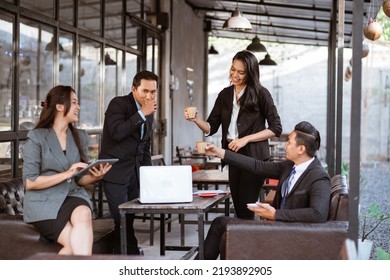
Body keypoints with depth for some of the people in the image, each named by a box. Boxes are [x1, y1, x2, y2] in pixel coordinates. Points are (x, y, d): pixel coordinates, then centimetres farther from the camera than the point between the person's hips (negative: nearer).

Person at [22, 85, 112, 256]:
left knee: (83, 215, -33)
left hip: (73, 195, 4)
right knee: (77, 244, -29)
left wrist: (95, 177, -7)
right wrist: (66, 174, -16)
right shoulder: (37, 137, -2)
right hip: (44, 202, -4)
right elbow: (30, 182, -8)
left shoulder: (80, 137, 14)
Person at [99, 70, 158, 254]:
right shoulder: (118, 104, -8)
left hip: (135, 173, 7)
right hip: (115, 172, -7)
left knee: (129, 219, 6)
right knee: (121, 220, -9)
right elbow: (117, 132, -25)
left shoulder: (149, 113, 14)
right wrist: (142, 114, -22)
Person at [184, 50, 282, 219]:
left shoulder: (261, 94, -4)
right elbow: (211, 128, 9)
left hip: (254, 156, -6)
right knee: (238, 209, 9)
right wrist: (196, 120, -12)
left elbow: (276, 128, -5)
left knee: (245, 211, -8)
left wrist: (245, 139, -12)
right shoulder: (225, 95, 11)